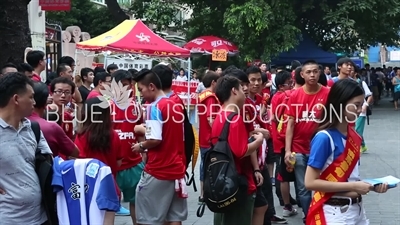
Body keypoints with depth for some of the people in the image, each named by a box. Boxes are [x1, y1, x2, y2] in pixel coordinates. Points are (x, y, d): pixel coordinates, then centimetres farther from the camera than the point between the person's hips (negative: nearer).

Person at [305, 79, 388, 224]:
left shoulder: (354, 136, 3)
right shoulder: (324, 138, -18)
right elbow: (310, 182, -20)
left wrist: (371, 186, -4)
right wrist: (353, 187, -19)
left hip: (357, 208, 7)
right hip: (334, 213, -7)